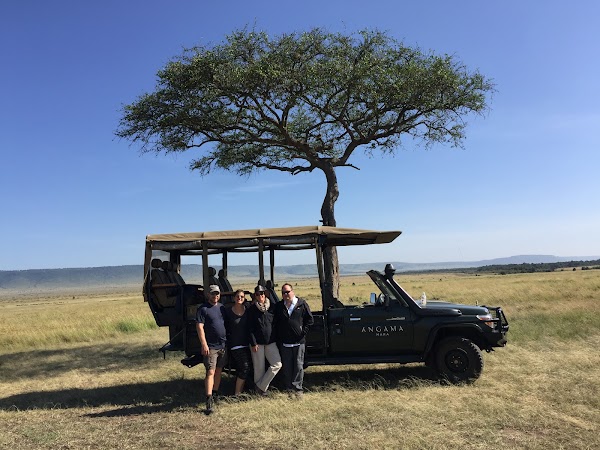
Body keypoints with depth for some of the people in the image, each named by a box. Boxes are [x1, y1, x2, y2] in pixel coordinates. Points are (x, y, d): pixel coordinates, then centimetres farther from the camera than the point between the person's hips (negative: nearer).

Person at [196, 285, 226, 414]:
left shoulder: (222, 307, 12)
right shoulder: (203, 309, -8)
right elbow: (199, 327, -13)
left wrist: (227, 340, 14)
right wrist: (204, 344, -19)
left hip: (223, 345, 7)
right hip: (211, 346, -6)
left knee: (219, 370, 14)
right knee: (210, 372, -11)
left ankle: (216, 393, 27)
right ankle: (209, 400, -12)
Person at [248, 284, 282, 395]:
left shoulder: (271, 307, 5)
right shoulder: (252, 310, -3)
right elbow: (250, 328, -4)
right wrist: (253, 343, -11)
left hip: (271, 342, 3)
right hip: (257, 343, -3)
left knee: (277, 364, -6)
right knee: (259, 368, 2)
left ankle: (261, 386, 6)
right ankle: (259, 389, 19)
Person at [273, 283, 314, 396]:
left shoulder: (302, 304, -1)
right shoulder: (279, 306, 9)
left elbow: (310, 320, 1)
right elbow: (275, 323, 15)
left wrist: (303, 332, -6)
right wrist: (279, 336, 5)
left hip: (299, 342, -2)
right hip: (284, 343, 3)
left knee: (299, 366, 1)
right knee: (286, 367, 7)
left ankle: (297, 388, 9)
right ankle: (288, 388, 17)